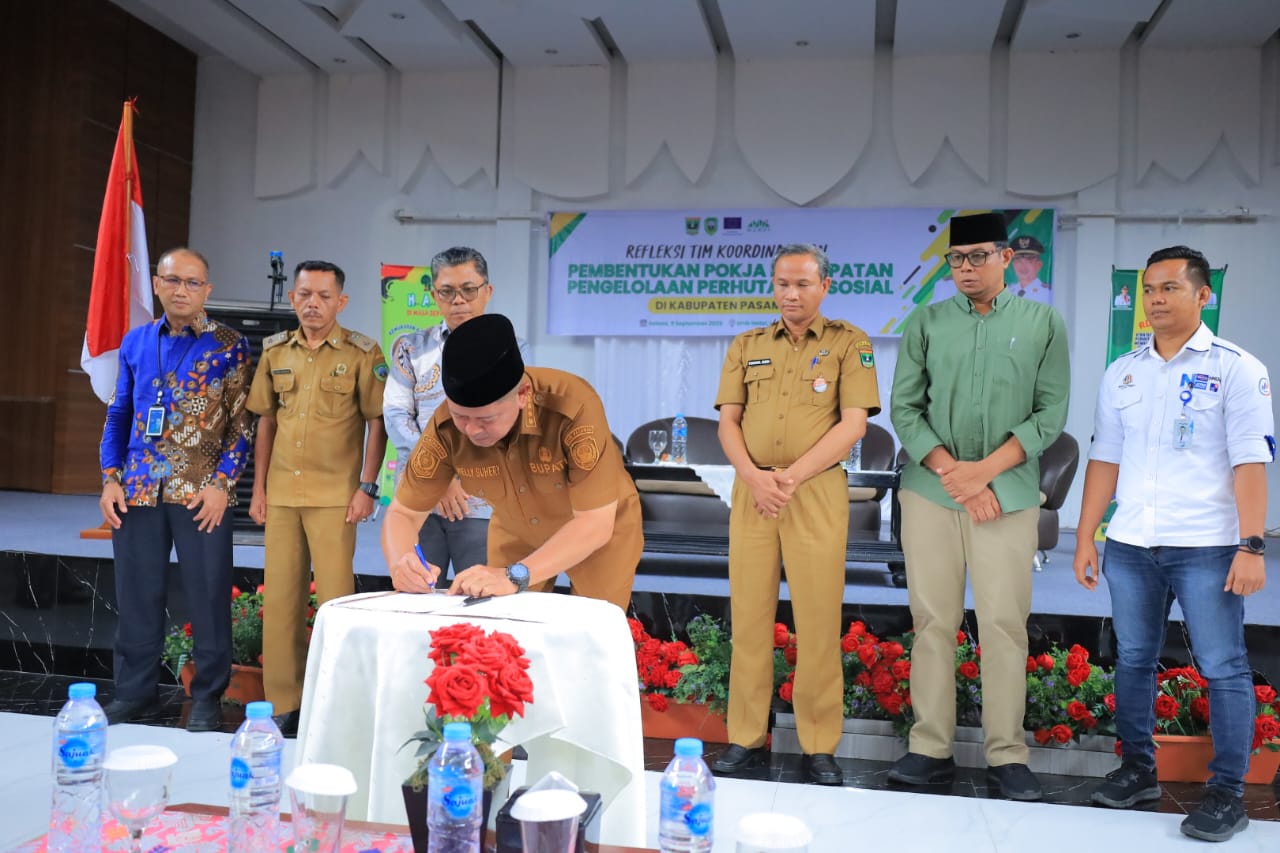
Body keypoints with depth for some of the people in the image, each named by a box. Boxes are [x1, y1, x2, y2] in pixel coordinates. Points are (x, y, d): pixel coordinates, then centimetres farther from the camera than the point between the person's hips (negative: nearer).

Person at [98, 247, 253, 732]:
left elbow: (242, 420, -3)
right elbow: (119, 413, 14)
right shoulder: (135, 342, 11)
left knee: (208, 600, 3)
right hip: (138, 490, 4)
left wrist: (222, 482, -12)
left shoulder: (229, 346, -1)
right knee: (136, 598, 10)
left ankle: (207, 700, 17)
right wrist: (110, 478, 4)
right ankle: (133, 693, 25)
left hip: (201, 492, -3)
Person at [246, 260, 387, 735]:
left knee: (335, 598, -2)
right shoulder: (275, 351, 10)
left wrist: (367, 487, -9)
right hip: (281, 494, 5)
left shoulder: (362, 352, -3)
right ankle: (284, 702, 19)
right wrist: (259, 488, 10)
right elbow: (266, 422, 14)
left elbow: (376, 423, -3)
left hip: (334, 495, -4)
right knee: (279, 598, 8)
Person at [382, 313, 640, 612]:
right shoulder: (446, 427, -25)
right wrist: (400, 563, -39)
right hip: (516, 533, 3)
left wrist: (515, 576, -46)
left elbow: (594, 523, -36)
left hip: (602, 530, -2)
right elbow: (403, 512, -17)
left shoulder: (574, 406, -37)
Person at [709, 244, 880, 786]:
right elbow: (727, 420, 9)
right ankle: (747, 736, 14)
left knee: (818, 619, -1)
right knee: (749, 615, 4)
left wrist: (792, 476, -13)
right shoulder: (747, 346, 14)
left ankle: (819, 746, 10)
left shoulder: (848, 343, 4)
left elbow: (853, 422, -5)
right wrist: (752, 475, -9)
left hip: (817, 492, -3)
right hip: (751, 490, 3)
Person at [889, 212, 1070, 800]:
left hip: (1008, 494, -1)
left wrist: (985, 469, -10)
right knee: (932, 620, 4)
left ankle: (1007, 755, 10)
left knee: (1005, 624, 0)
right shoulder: (927, 322, 7)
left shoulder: (1043, 323, 6)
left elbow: (1051, 412, 1)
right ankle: (931, 748, 12)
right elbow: (903, 407, 3)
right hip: (930, 491, 1)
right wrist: (952, 472, -8)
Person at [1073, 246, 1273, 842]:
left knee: (1222, 669, 2)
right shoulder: (1121, 373, 10)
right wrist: (1085, 539, 8)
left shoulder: (1236, 369, -2)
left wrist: (1251, 546, -15)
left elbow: (1250, 464, -7)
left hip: (1206, 547, -4)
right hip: (1128, 546, 4)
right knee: (1133, 661, 12)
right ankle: (1137, 769, 27)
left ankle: (1227, 791, 13)